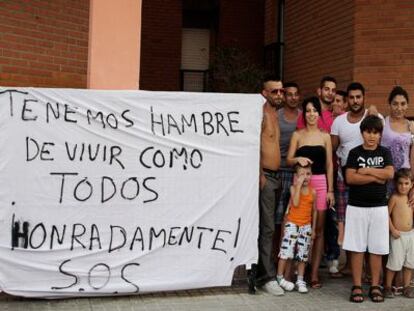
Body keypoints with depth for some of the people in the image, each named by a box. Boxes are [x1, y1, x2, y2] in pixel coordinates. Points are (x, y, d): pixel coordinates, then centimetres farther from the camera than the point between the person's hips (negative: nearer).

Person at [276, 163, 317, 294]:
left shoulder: (313, 191, 4)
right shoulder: (294, 188, -5)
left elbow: (314, 211, 12)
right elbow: (296, 203, -22)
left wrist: (313, 229, 12)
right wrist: (299, 185, -19)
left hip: (306, 226, 3)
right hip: (292, 224, -3)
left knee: (303, 255, 8)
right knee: (286, 251, -6)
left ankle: (300, 280, 18)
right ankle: (280, 277, 6)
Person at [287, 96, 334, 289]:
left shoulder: (325, 137, 10)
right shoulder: (297, 135, 7)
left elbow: (329, 165, 10)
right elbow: (289, 159, 1)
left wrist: (330, 190, 5)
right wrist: (298, 159, -21)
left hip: (320, 183, 1)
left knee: (318, 229, 1)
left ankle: (314, 274, 5)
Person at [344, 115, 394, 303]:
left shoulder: (384, 153, 7)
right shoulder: (355, 153, 1)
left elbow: (389, 174, -9)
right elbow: (350, 178, -10)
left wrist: (366, 170, -10)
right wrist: (375, 177, -11)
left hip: (379, 207, 2)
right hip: (356, 206, -1)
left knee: (377, 249, 5)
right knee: (357, 248, 1)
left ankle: (375, 286, 14)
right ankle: (357, 286, 8)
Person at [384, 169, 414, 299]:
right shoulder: (394, 198, -9)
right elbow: (387, 214, -10)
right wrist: (393, 229, -14)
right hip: (398, 235, -6)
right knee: (395, 262, -4)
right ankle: (387, 287, 9)